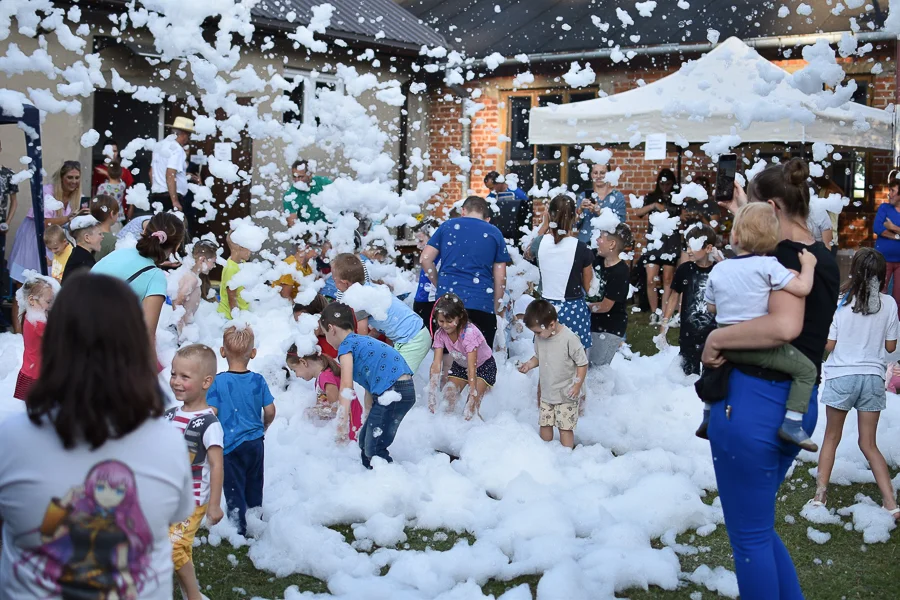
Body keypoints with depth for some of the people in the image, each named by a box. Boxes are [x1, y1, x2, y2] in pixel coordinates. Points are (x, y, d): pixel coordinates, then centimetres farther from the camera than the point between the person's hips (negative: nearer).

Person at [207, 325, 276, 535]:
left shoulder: (218, 382, -13)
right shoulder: (258, 381, -5)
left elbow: (212, 412, -16)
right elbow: (270, 411, -1)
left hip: (231, 445, -4)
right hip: (256, 442, 4)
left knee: (234, 488, 6)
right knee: (254, 485, 19)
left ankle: (239, 528, 9)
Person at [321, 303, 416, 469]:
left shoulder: (346, 345, -2)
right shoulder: (362, 340, 24)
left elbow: (346, 385, -15)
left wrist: (342, 419, -17)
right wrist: (369, 413, 28)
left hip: (392, 392, -10)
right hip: (406, 390, 10)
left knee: (373, 449, -5)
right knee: (366, 440, 21)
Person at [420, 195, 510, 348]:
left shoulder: (447, 226, 13)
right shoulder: (495, 233, 12)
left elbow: (425, 259, 9)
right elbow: (500, 278, 8)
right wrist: (497, 308, 13)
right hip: (482, 303, -1)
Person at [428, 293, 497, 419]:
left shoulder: (469, 333, -35)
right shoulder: (440, 334, -20)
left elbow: (472, 368, -37)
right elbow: (437, 364, -25)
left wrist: (472, 398, -39)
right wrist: (431, 394, -35)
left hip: (484, 365, -5)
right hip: (460, 365, 5)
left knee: (472, 407, -18)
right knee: (449, 396, -10)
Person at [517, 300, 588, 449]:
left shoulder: (569, 339, -23)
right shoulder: (539, 338, -4)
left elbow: (582, 363, -14)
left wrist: (577, 385, -15)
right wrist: (529, 364, -8)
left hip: (566, 394, -6)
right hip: (546, 391, 6)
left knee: (565, 427, -1)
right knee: (545, 424, 12)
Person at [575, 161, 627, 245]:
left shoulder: (618, 196, 2)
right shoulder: (584, 195, 9)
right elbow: (575, 224, 5)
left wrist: (599, 212, -19)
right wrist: (580, 209, -12)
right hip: (585, 243, 2)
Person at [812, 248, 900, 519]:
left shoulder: (839, 302, -10)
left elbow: (828, 345, -7)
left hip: (841, 376, -2)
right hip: (873, 377, 2)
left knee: (831, 437, 16)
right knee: (869, 444, 11)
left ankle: (820, 494, 11)